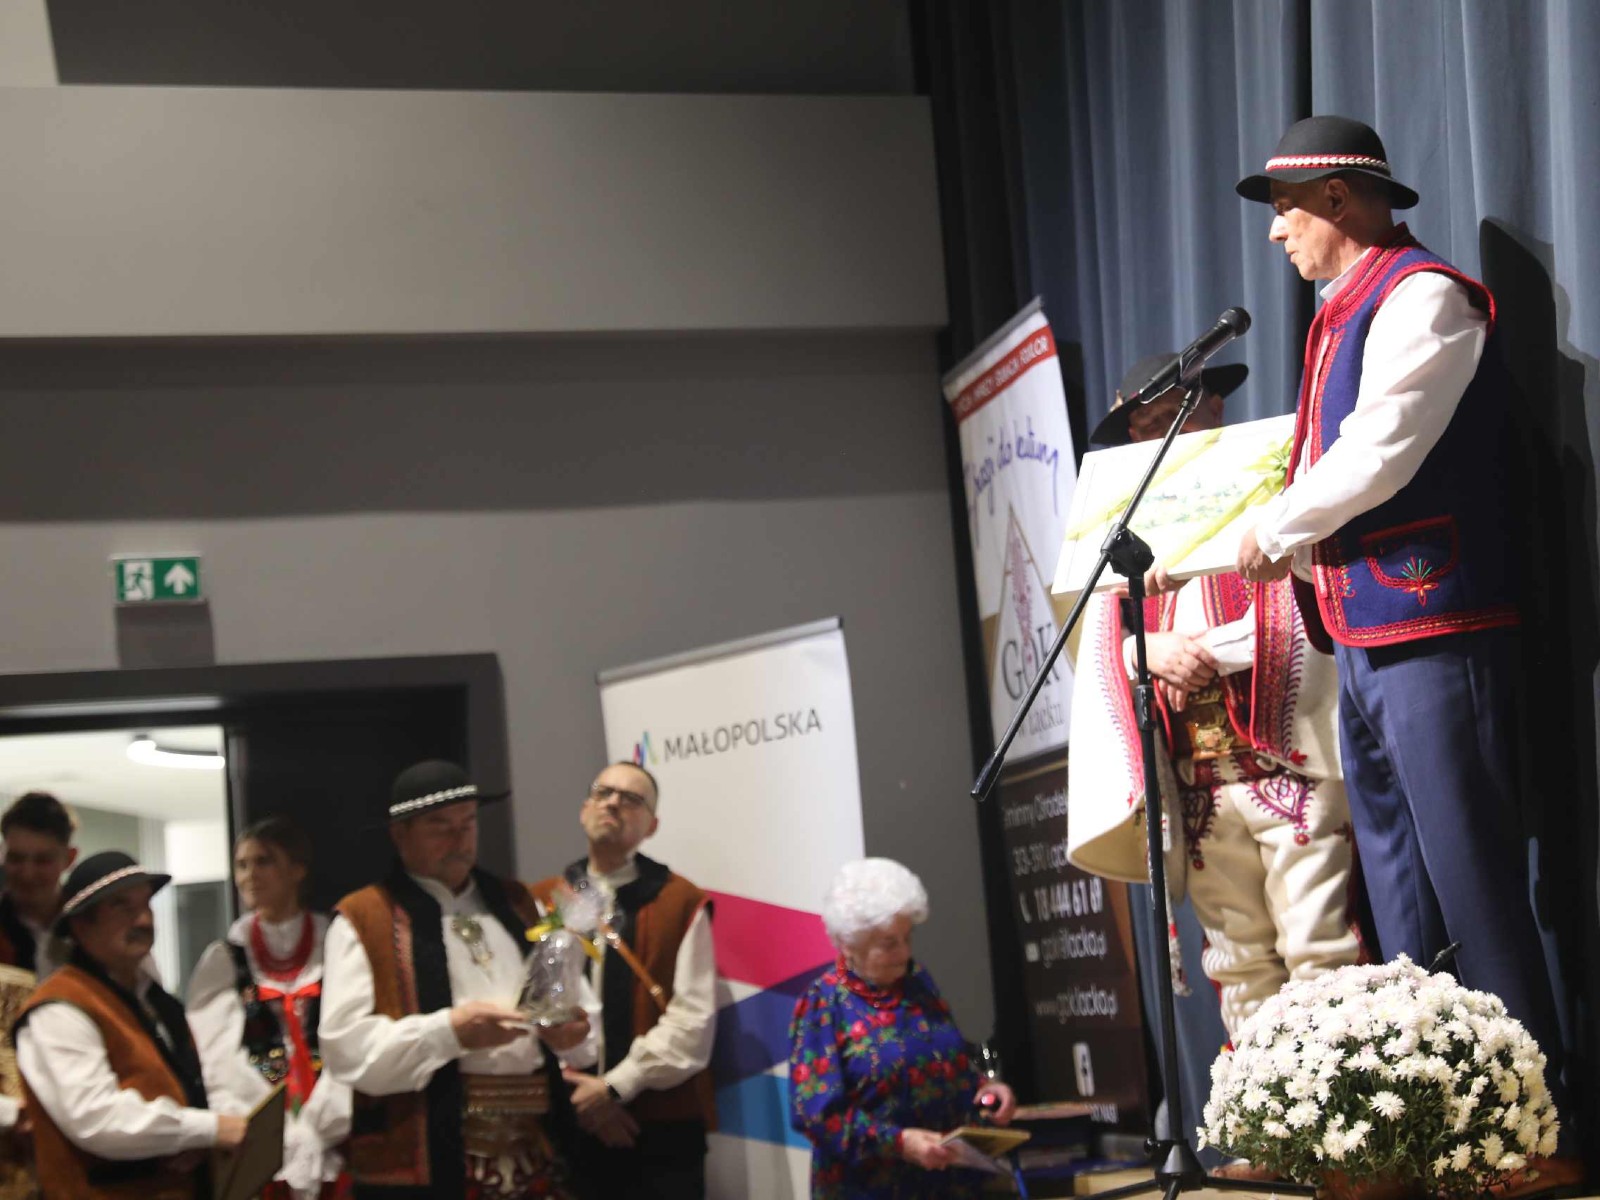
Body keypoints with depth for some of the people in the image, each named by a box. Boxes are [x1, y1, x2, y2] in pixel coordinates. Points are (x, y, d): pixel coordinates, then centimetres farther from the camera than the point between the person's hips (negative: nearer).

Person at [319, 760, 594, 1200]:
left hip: (533, 1151, 5)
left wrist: (573, 1030, -3)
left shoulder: (518, 905, 18)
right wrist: (448, 1032, -18)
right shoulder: (361, 921, 1)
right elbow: (346, 1048, -8)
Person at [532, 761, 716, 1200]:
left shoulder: (682, 903, 2)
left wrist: (616, 1087, -12)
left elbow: (693, 1017, -7)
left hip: (661, 1126, -2)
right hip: (567, 1123, 2)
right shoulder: (541, 903, 9)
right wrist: (575, 1093, -10)